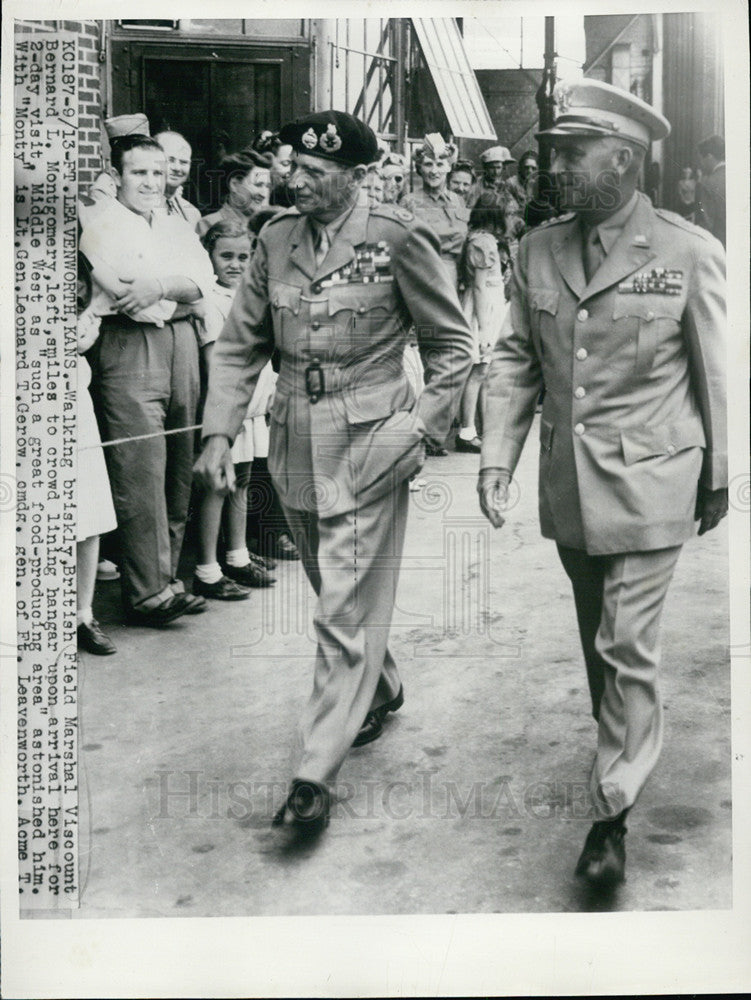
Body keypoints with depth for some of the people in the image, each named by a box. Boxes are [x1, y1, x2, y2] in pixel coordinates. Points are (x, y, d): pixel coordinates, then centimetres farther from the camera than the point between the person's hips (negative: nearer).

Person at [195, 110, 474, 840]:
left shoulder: (397, 240, -9)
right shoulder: (277, 239, 4)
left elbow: (452, 346, -2)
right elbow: (238, 345, 8)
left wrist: (423, 430, -10)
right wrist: (219, 432, -1)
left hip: (367, 449, -5)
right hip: (295, 447, 6)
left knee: (346, 609, -5)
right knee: (334, 592, 20)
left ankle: (316, 773, 2)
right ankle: (381, 690, 46)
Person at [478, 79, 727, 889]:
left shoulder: (689, 254, -9)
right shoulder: (537, 250, 2)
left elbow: (718, 376, -2)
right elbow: (515, 360, 6)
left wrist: (720, 479, 3)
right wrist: (497, 458, -3)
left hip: (649, 487, -4)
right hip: (567, 487, 4)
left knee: (627, 648, -2)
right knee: (595, 638, 19)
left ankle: (612, 811, 12)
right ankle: (628, 740, 43)